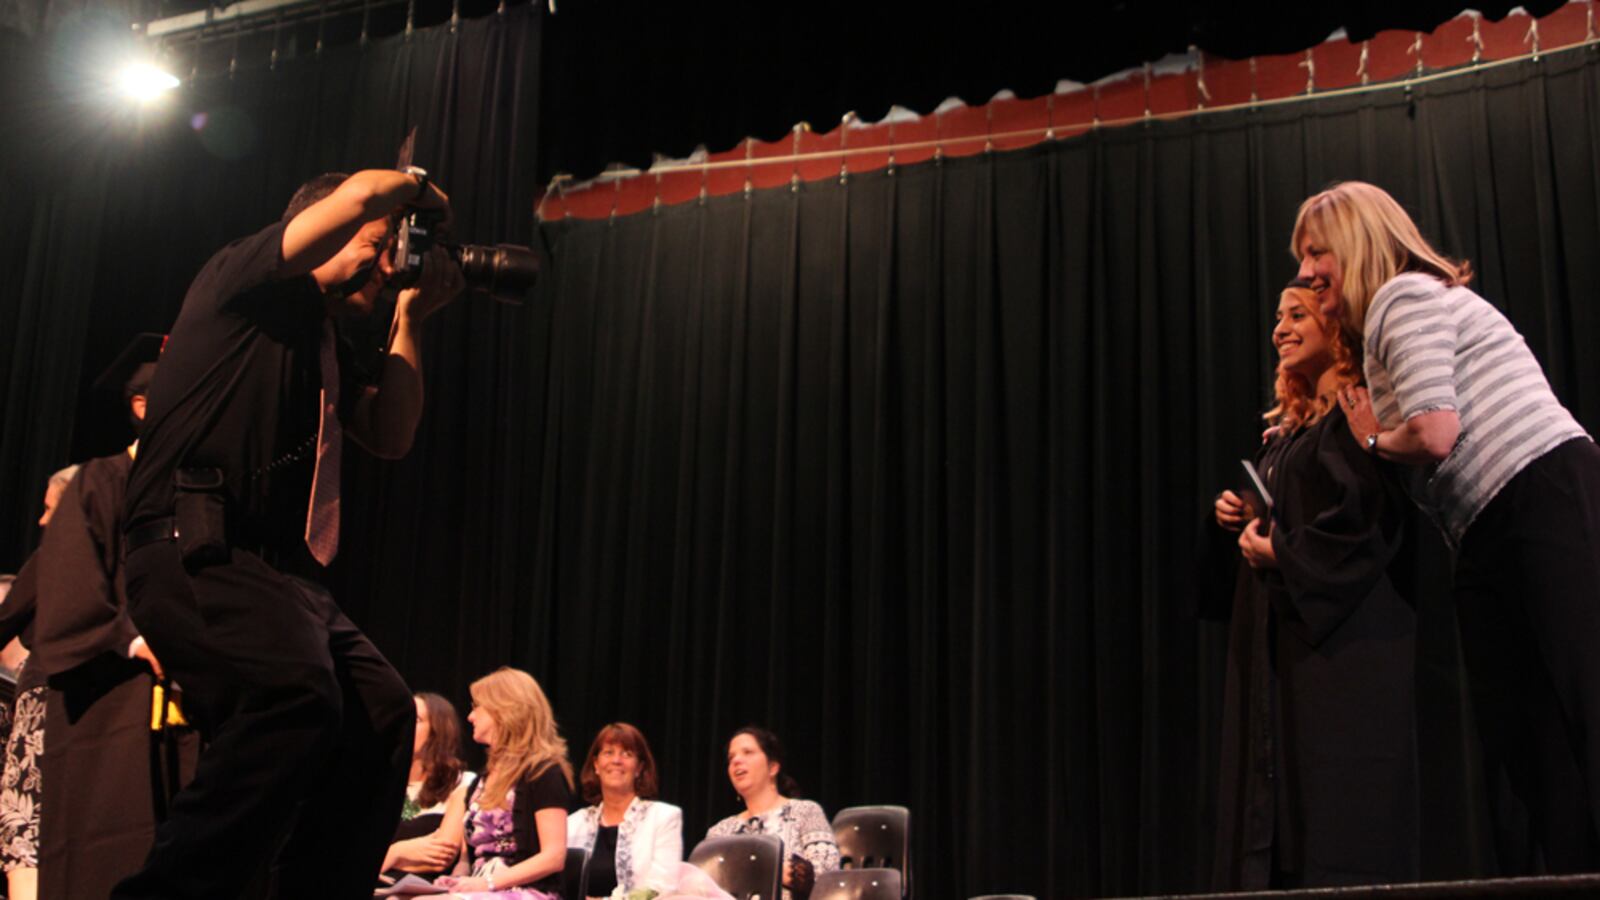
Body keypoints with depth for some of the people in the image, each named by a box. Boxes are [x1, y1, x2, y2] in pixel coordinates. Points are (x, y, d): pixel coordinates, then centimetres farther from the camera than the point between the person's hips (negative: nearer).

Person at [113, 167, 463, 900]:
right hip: (194, 551, -10)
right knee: (297, 695, -32)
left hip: (277, 568, 10)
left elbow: (390, 436, 21)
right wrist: (422, 191, 10)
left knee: (381, 715, 2)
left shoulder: (327, 346, 25)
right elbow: (363, 193, -12)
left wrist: (409, 317, 22)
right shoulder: (244, 279, 1)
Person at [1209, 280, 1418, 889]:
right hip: (1278, 630, 9)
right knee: (1279, 786, 6)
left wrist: (1280, 549, -13)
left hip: (1343, 632, -9)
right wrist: (1244, 517, 7)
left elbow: (1370, 518, -19)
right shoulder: (1289, 424, 19)